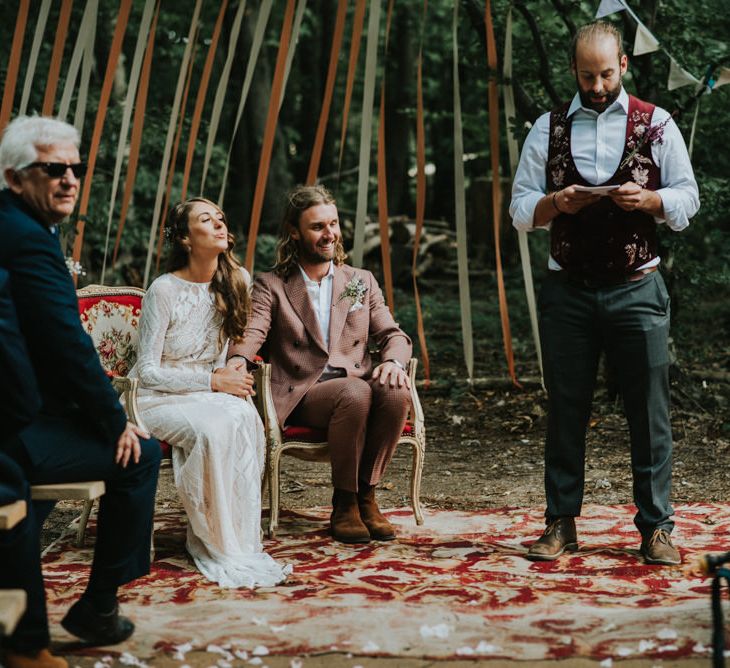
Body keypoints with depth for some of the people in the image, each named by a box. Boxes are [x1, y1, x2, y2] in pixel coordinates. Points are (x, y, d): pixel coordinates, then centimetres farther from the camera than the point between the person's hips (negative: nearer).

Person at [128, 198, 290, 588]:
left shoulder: (237, 281, 0)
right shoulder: (164, 291, -14)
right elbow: (148, 371, -13)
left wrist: (230, 375, -2)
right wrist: (214, 382, -20)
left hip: (207, 392, 4)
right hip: (156, 398, -4)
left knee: (245, 418, -31)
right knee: (211, 428, -36)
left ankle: (240, 541, -25)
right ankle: (213, 543, -21)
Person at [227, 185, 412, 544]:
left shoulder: (362, 282, 19)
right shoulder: (271, 286, 10)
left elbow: (393, 335, 12)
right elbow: (251, 334, -7)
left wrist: (394, 360, -13)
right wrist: (236, 360, -32)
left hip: (358, 386, 3)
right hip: (304, 394, -3)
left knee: (396, 392, -31)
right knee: (355, 391, -35)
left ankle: (365, 494, -15)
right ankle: (344, 503, -19)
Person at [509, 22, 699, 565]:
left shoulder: (656, 125, 6)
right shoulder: (548, 129, 9)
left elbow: (688, 200, 6)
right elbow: (520, 210, 8)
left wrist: (647, 199, -14)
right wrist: (556, 203, -13)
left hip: (636, 290, -1)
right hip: (567, 291, 1)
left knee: (650, 412, 0)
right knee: (566, 411, 5)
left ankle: (656, 527, 8)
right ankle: (561, 522, 14)